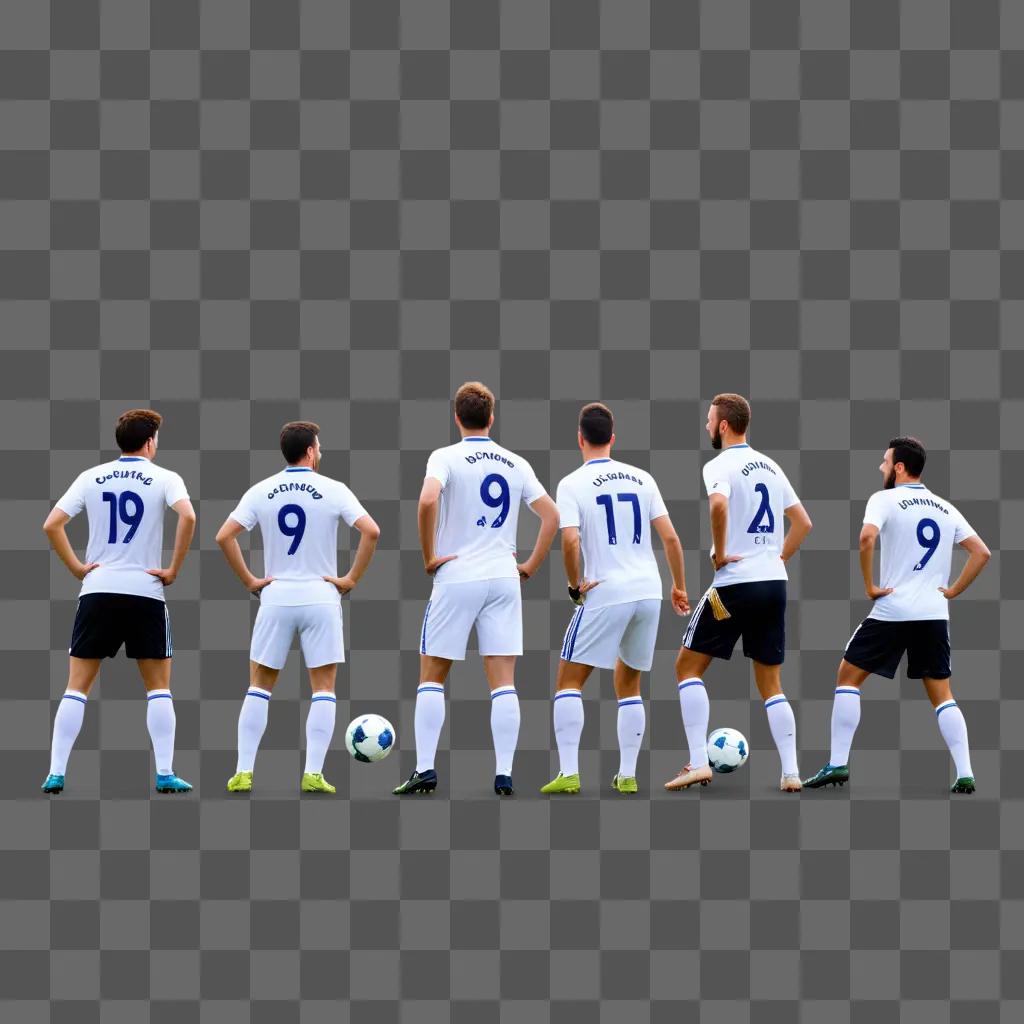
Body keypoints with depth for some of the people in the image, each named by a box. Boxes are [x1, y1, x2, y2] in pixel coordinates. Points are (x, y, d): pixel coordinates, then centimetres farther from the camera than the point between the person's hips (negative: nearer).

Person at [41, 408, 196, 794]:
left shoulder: (91, 477, 8)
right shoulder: (164, 478, 0)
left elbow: (52, 524, 0)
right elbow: (188, 517, -18)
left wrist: (77, 568, 6)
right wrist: (173, 570, -9)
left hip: (98, 590, 2)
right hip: (146, 592, -2)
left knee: (76, 687, 7)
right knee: (158, 688, 10)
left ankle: (56, 774, 0)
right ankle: (165, 774, 2)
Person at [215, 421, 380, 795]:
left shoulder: (261, 492, 2)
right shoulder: (333, 490, -4)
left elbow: (224, 536, -5)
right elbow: (371, 531, -13)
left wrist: (249, 580, 2)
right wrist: (351, 579, -5)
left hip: (276, 596, 2)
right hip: (320, 597, -2)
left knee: (259, 687, 11)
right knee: (323, 689, 6)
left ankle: (243, 772, 4)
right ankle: (313, 773, -3)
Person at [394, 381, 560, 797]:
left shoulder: (446, 457, -5)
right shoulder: (516, 464, 8)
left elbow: (427, 500, -22)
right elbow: (551, 516, 8)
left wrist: (429, 556, -12)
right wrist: (530, 566, 13)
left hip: (456, 577, -3)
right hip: (503, 579, 3)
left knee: (431, 676, 7)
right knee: (503, 681, 2)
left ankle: (425, 769, 1)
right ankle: (504, 774, -4)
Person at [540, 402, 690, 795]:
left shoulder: (572, 484, -4)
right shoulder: (641, 478, 8)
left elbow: (570, 541, -17)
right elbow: (670, 537, 6)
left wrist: (575, 586, -2)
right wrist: (679, 586, 16)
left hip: (605, 595, -4)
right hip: (649, 592, 5)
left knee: (569, 681, 5)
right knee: (629, 686, 18)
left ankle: (569, 773, -6)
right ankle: (627, 775, 14)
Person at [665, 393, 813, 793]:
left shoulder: (720, 465, -8)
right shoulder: (770, 466, 15)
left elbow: (718, 503, -29)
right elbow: (803, 523, 19)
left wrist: (720, 552, -16)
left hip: (735, 582, -7)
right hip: (774, 582, 7)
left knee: (688, 666, 5)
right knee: (771, 685, 12)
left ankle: (698, 763, -4)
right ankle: (791, 772, 3)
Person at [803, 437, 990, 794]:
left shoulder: (885, 499, -4)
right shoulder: (945, 508, 13)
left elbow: (867, 537, -22)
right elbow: (981, 553, 10)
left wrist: (870, 585, -11)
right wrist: (952, 591, 10)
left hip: (892, 611, -5)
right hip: (934, 615, 5)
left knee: (848, 677, 8)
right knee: (942, 695, 11)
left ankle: (838, 765, 1)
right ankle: (965, 774, 1)